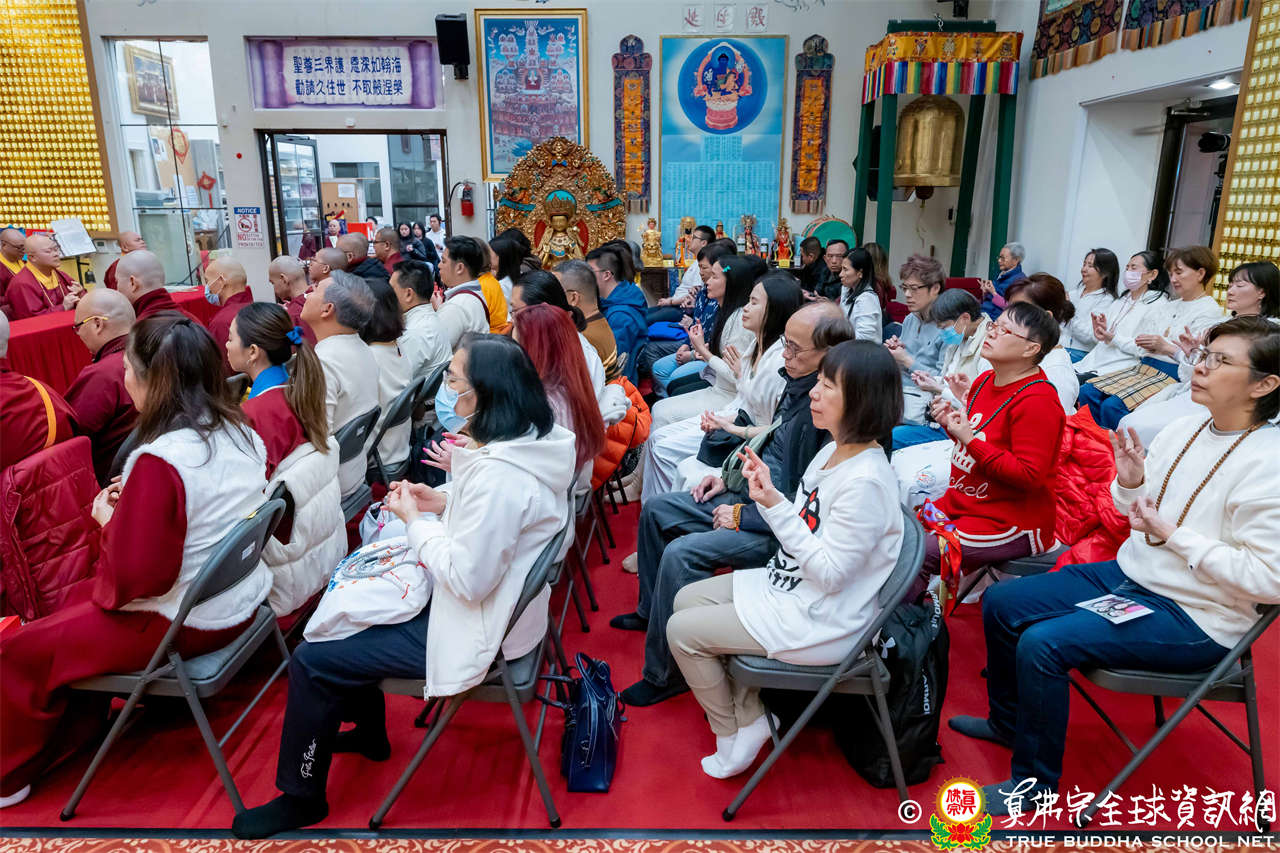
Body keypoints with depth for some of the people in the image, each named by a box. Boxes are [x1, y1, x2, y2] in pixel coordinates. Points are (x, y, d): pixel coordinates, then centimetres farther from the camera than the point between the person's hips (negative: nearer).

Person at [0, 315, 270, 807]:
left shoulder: (159, 461, -28)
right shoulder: (238, 431, -4)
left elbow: (133, 577, -24)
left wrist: (109, 520, -9)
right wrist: (132, 503, 7)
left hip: (184, 624, -8)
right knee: (84, 596, 28)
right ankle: (73, 726, 40)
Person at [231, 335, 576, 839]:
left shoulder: (498, 474, -34)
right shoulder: (536, 439, -4)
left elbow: (467, 580, -29)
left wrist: (415, 520, -17)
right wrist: (443, 501, -1)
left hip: (476, 628, -10)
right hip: (499, 601, 10)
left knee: (311, 661, -3)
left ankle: (302, 798, 21)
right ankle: (369, 732, 41)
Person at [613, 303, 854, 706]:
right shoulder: (799, 384, 0)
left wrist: (744, 516, -19)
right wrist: (729, 478, 10)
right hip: (750, 493, 10)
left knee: (681, 553, -26)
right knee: (655, 510, 14)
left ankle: (665, 675, -7)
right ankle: (651, 610, 35)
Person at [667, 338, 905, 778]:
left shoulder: (866, 482, -28)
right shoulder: (833, 450, 2)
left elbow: (829, 572, -26)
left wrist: (775, 505, -30)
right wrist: (767, 491, -8)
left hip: (818, 621, -10)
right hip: (788, 584, 10)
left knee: (682, 631, -6)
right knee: (686, 599, 12)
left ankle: (735, 737, 17)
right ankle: (750, 717, 18)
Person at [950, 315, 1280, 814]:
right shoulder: (1184, 428, 1)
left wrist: (1172, 535, -24)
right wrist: (1129, 482, -9)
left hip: (1194, 618, -8)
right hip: (1127, 574, 8)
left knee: (1042, 643, -24)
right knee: (1000, 603, 6)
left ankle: (1035, 782, -1)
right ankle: (1008, 720, 30)